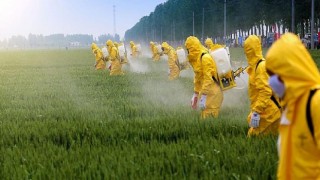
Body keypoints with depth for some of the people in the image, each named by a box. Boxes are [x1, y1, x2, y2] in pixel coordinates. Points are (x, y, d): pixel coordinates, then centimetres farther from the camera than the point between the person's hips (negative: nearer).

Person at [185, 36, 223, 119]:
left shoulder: (205, 58, -18)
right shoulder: (197, 58, 12)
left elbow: (208, 79, -23)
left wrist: (203, 97, -23)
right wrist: (196, 94, 23)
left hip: (213, 93, -10)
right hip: (207, 92, 10)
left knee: (208, 118, -12)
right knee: (204, 117, 13)